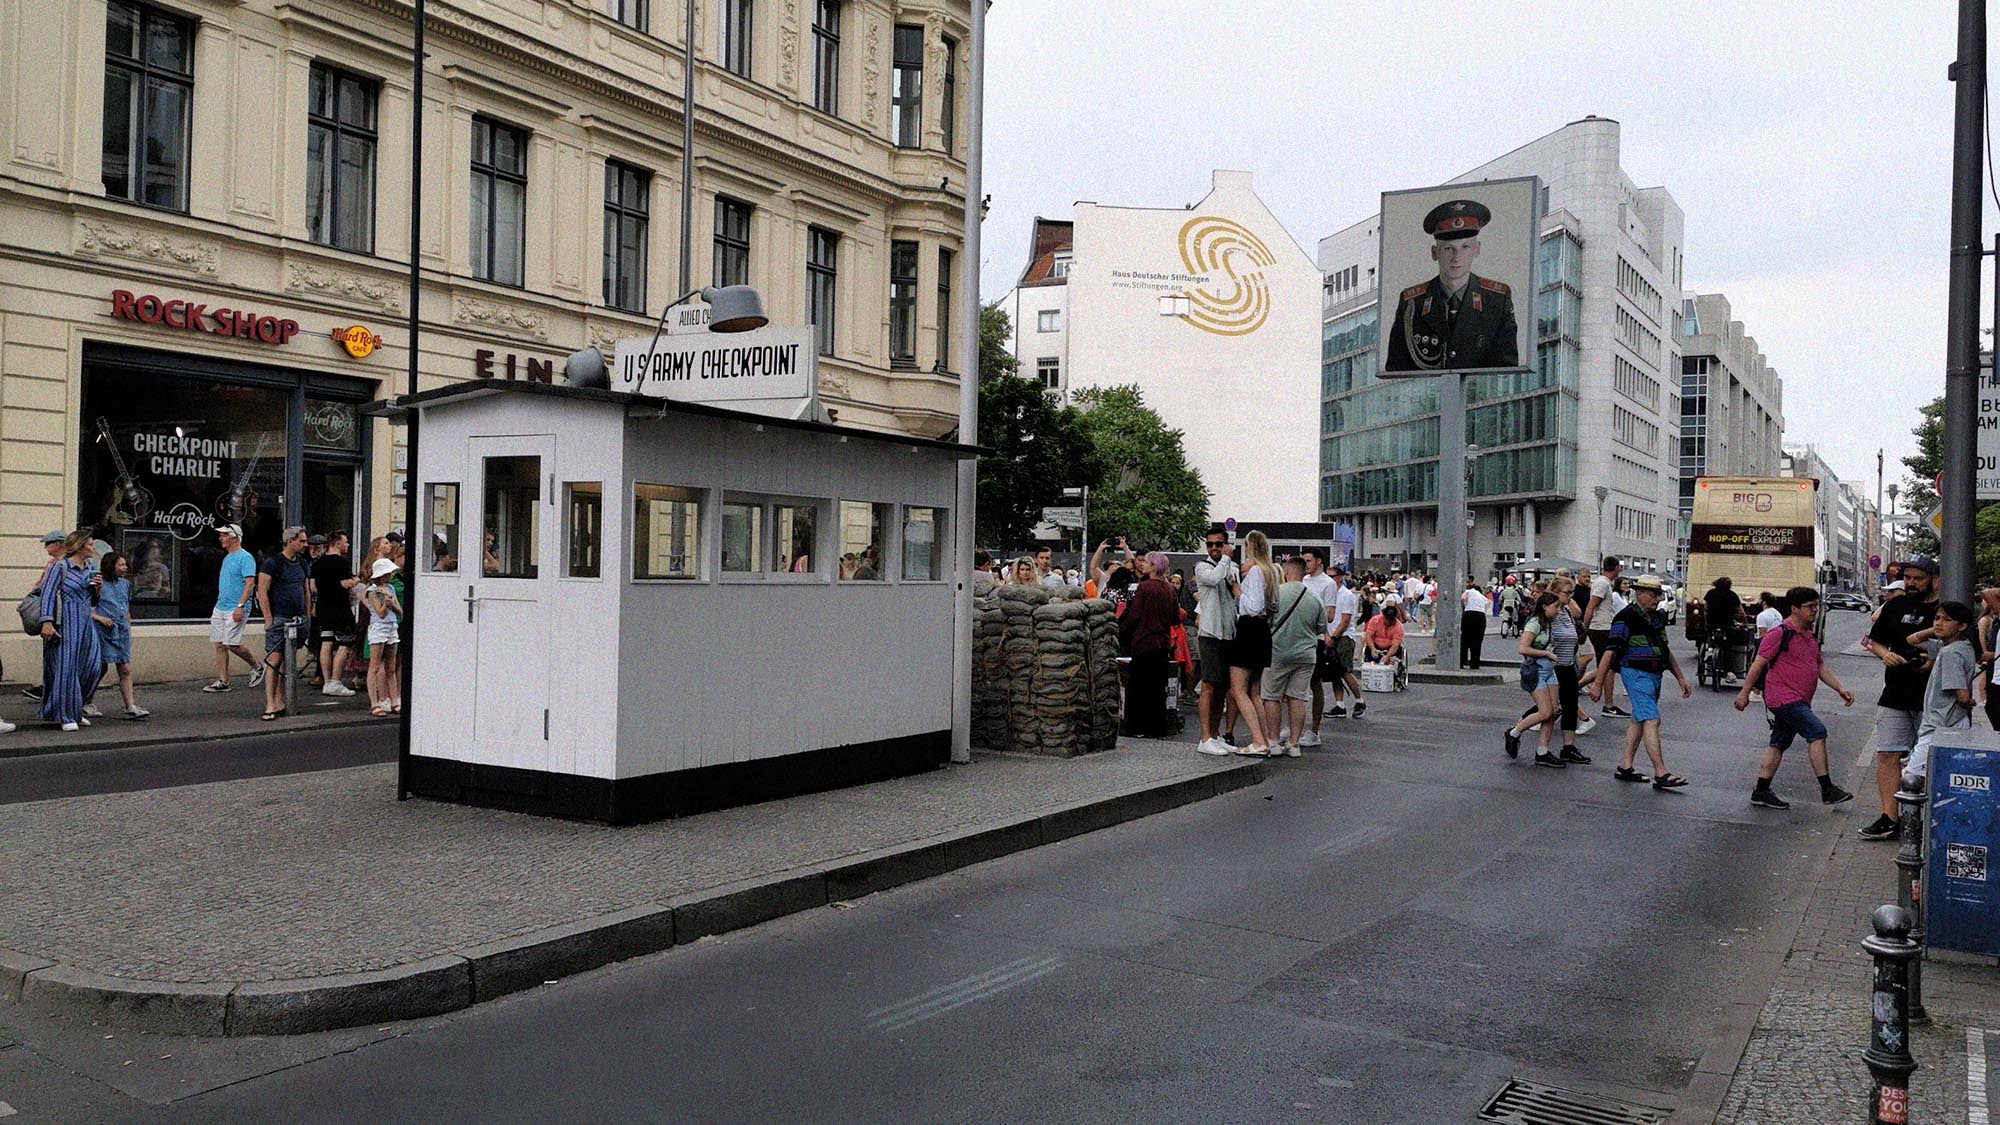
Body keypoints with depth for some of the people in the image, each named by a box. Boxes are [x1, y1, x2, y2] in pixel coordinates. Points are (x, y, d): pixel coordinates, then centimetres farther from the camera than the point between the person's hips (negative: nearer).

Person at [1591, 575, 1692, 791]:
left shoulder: (1656, 617, 14)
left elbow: (1665, 650, 23)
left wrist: (1681, 678, 20)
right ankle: (1661, 775, -19)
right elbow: (1610, 651, -14)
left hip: (1655, 674, 9)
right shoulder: (1626, 618, -13)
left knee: (1638, 720, 12)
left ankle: (1625, 767, 20)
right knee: (1652, 721, -15)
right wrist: (1597, 683, -16)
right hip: (1636, 673, -9)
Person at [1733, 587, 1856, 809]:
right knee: (1817, 732, -16)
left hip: (1798, 701, 9)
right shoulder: (1780, 634, -12)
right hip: (1783, 697, -9)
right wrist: (1744, 693, -9)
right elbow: (1759, 663, -11)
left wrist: (1840, 689, 10)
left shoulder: (1810, 636, 16)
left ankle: (1761, 792, 14)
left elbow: (1821, 666, 22)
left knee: (1779, 743, 10)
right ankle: (1827, 789, -13)